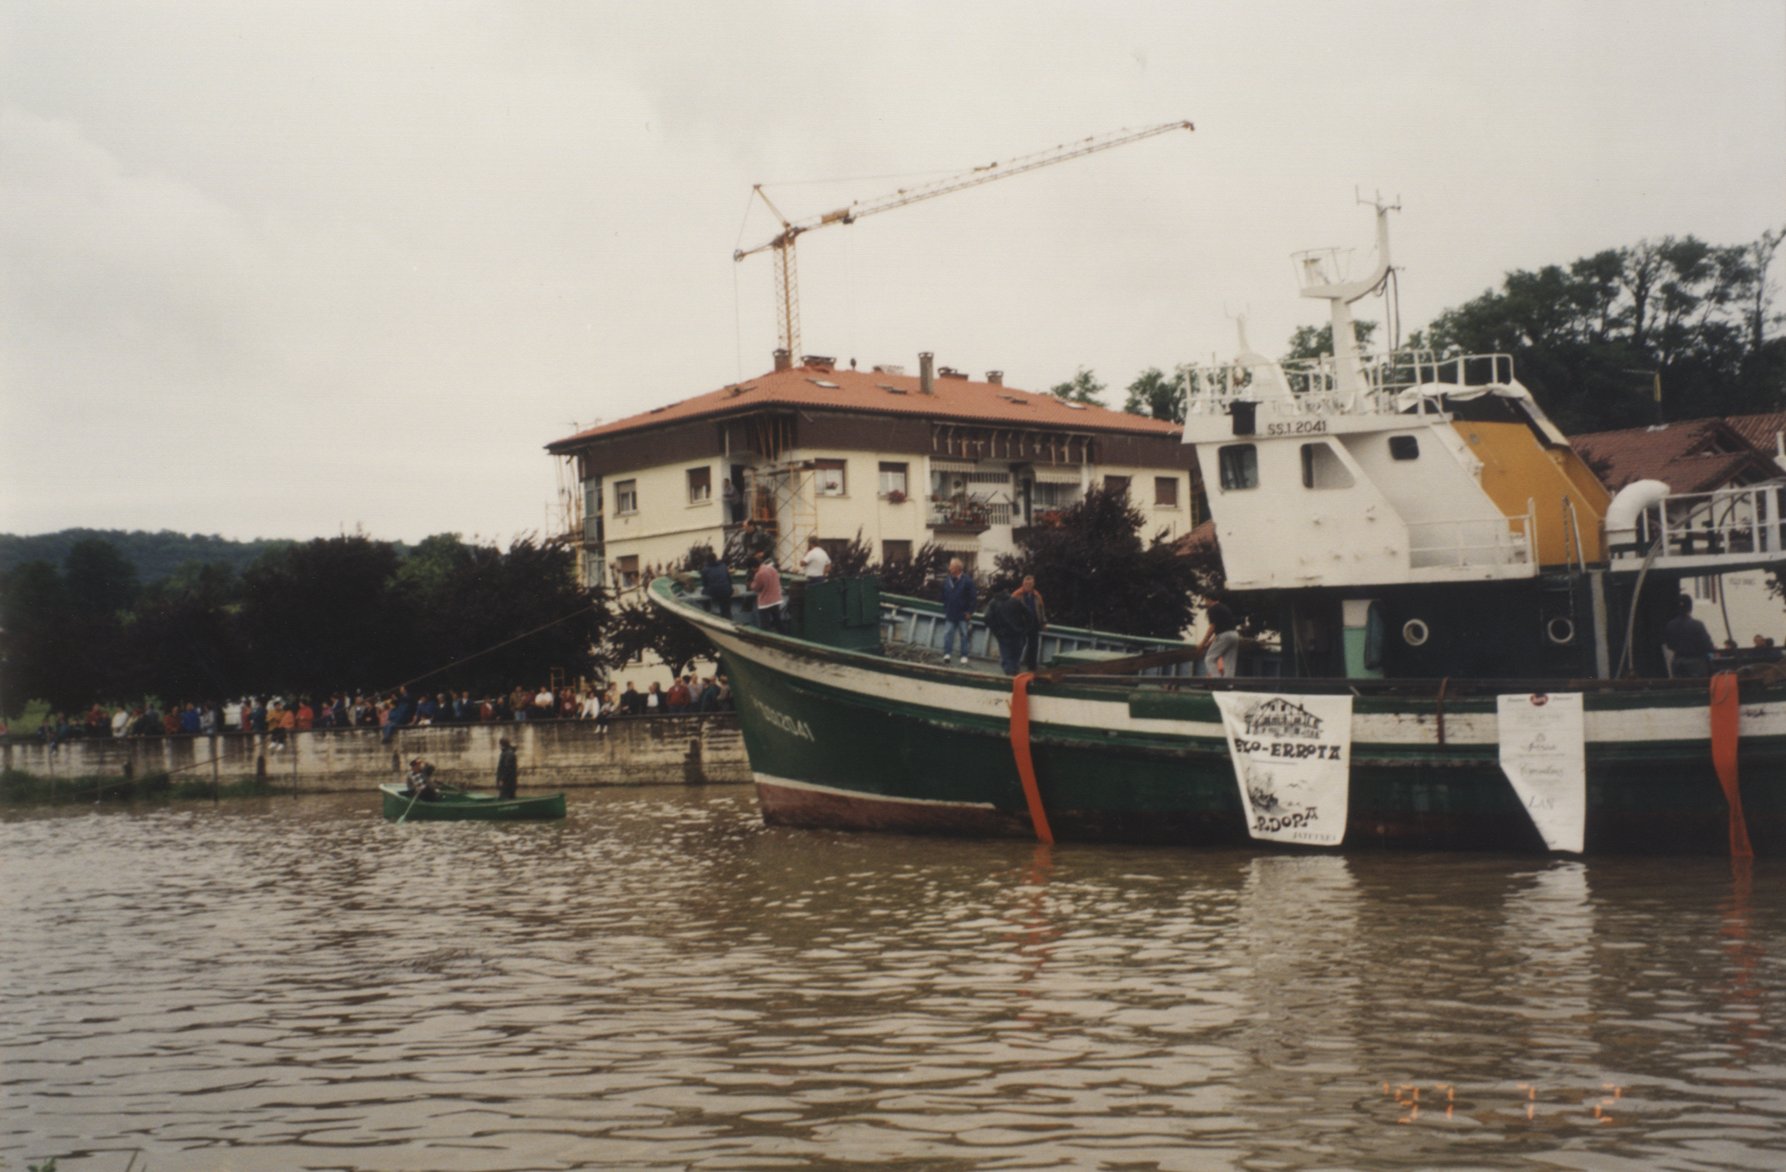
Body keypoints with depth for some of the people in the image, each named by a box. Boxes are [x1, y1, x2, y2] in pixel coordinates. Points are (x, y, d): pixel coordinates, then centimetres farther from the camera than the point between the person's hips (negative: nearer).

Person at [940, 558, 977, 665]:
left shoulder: (967, 581, -9)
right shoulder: (946, 580, 5)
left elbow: (971, 598, -8)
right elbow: (944, 597, 14)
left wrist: (969, 612, -11)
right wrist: (945, 610, 11)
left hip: (963, 614, -4)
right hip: (950, 614, 4)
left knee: (963, 635, 4)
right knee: (948, 634, -2)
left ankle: (964, 656, 9)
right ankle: (947, 653, 1)